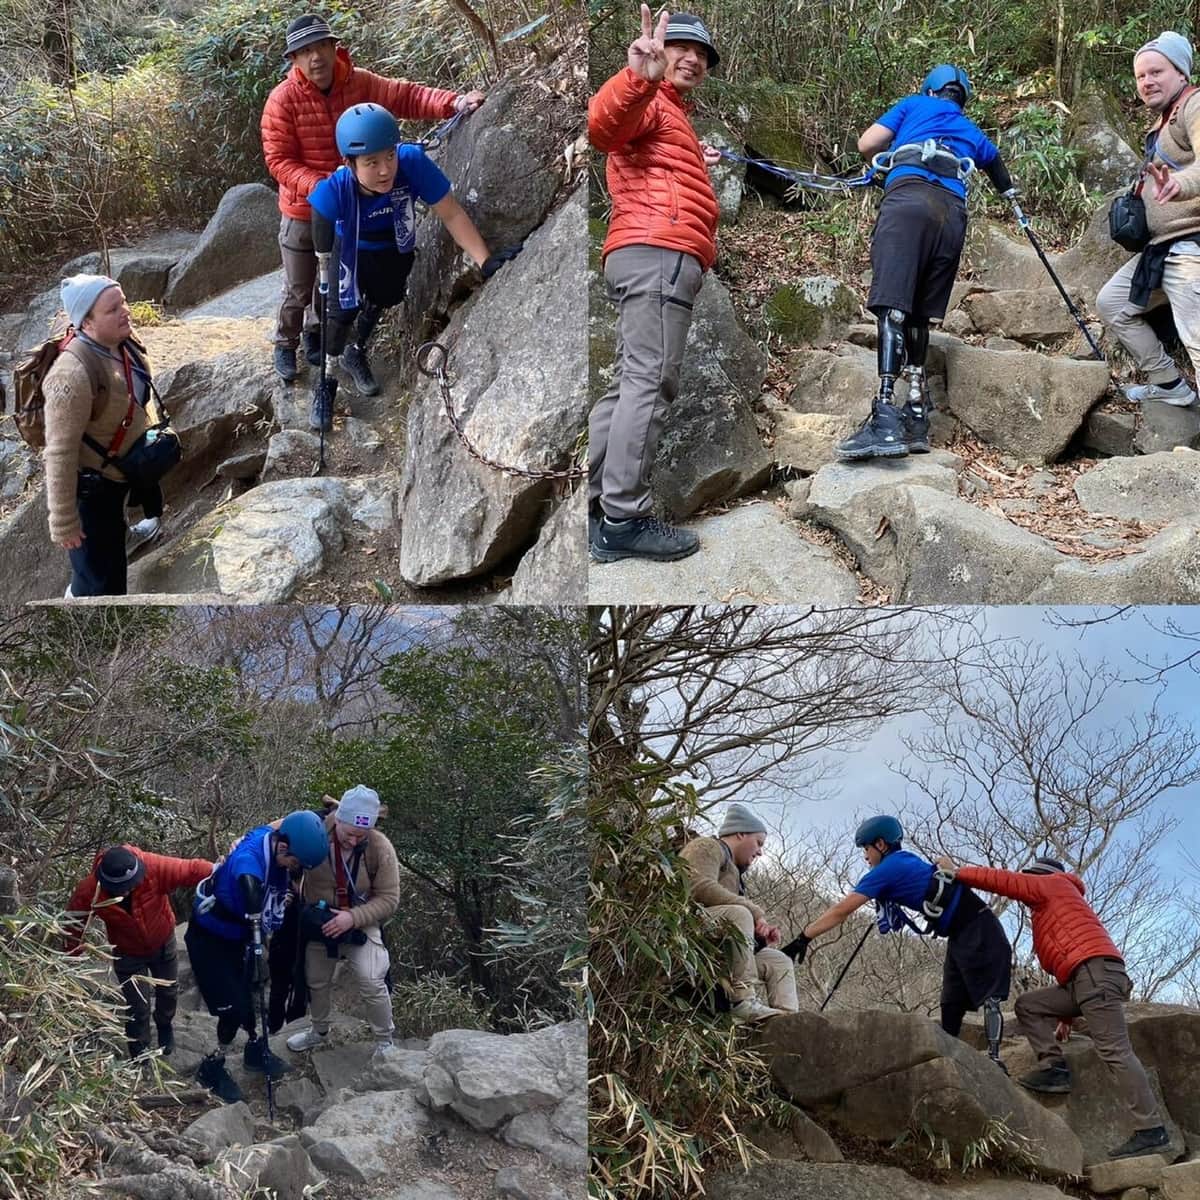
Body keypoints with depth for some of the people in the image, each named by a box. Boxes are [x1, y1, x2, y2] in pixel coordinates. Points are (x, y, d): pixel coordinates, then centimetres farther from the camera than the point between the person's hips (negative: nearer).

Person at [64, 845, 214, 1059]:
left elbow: (192, 869, -36)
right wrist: (73, 956, -4)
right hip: (128, 953, -1)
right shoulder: (89, 891, -33)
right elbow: (74, 921, -15)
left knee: (168, 993, 25)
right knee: (138, 1009, 4)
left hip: (163, 943, 2)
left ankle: (165, 1027, 58)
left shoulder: (154, 868, -38)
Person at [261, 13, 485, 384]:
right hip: (302, 213, -4)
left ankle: (315, 335, 47)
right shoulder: (283, 99, -21)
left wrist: (453, 103, -30)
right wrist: (321, 186, -36)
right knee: (298, 289, 8)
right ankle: (286, 345, 33)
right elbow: (278, 160, -22)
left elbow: (405, 97, -15)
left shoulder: (359, 83, -11)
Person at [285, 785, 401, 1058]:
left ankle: (384, 1039, 11)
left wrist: (353, 918, -32)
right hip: (319, 923, 2)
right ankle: (319, 1031, 48)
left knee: (372, 983, -14)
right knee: (316, 981, 19)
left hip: (361, 924, -2)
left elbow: (388, 899, -19)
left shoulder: (381, 848, -26)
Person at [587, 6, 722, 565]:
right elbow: (603, 123, -25)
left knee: (630, 384, 11)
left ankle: (590, 507, 11)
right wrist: (639, 75, -43)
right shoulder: (650, 102, 0)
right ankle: (623, 521, -21)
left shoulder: (670, 115, 33)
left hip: (647, 257, 11)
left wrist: (693, 166, 42)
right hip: (659, 254, -11)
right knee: (649, 382, -16)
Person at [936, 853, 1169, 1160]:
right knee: (1028, 1004, 12)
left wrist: (957, 872, 12)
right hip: (1082, 979, 10)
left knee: (1114, 1050, -15)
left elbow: (1004, 880, 3)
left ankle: (1151, 1130, -20)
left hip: (1096, 970, -10)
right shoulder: (1052, 907, 35)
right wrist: (1066, 1015, 28)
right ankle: (1054, 1068, -5)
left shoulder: (1053, 884, 12)